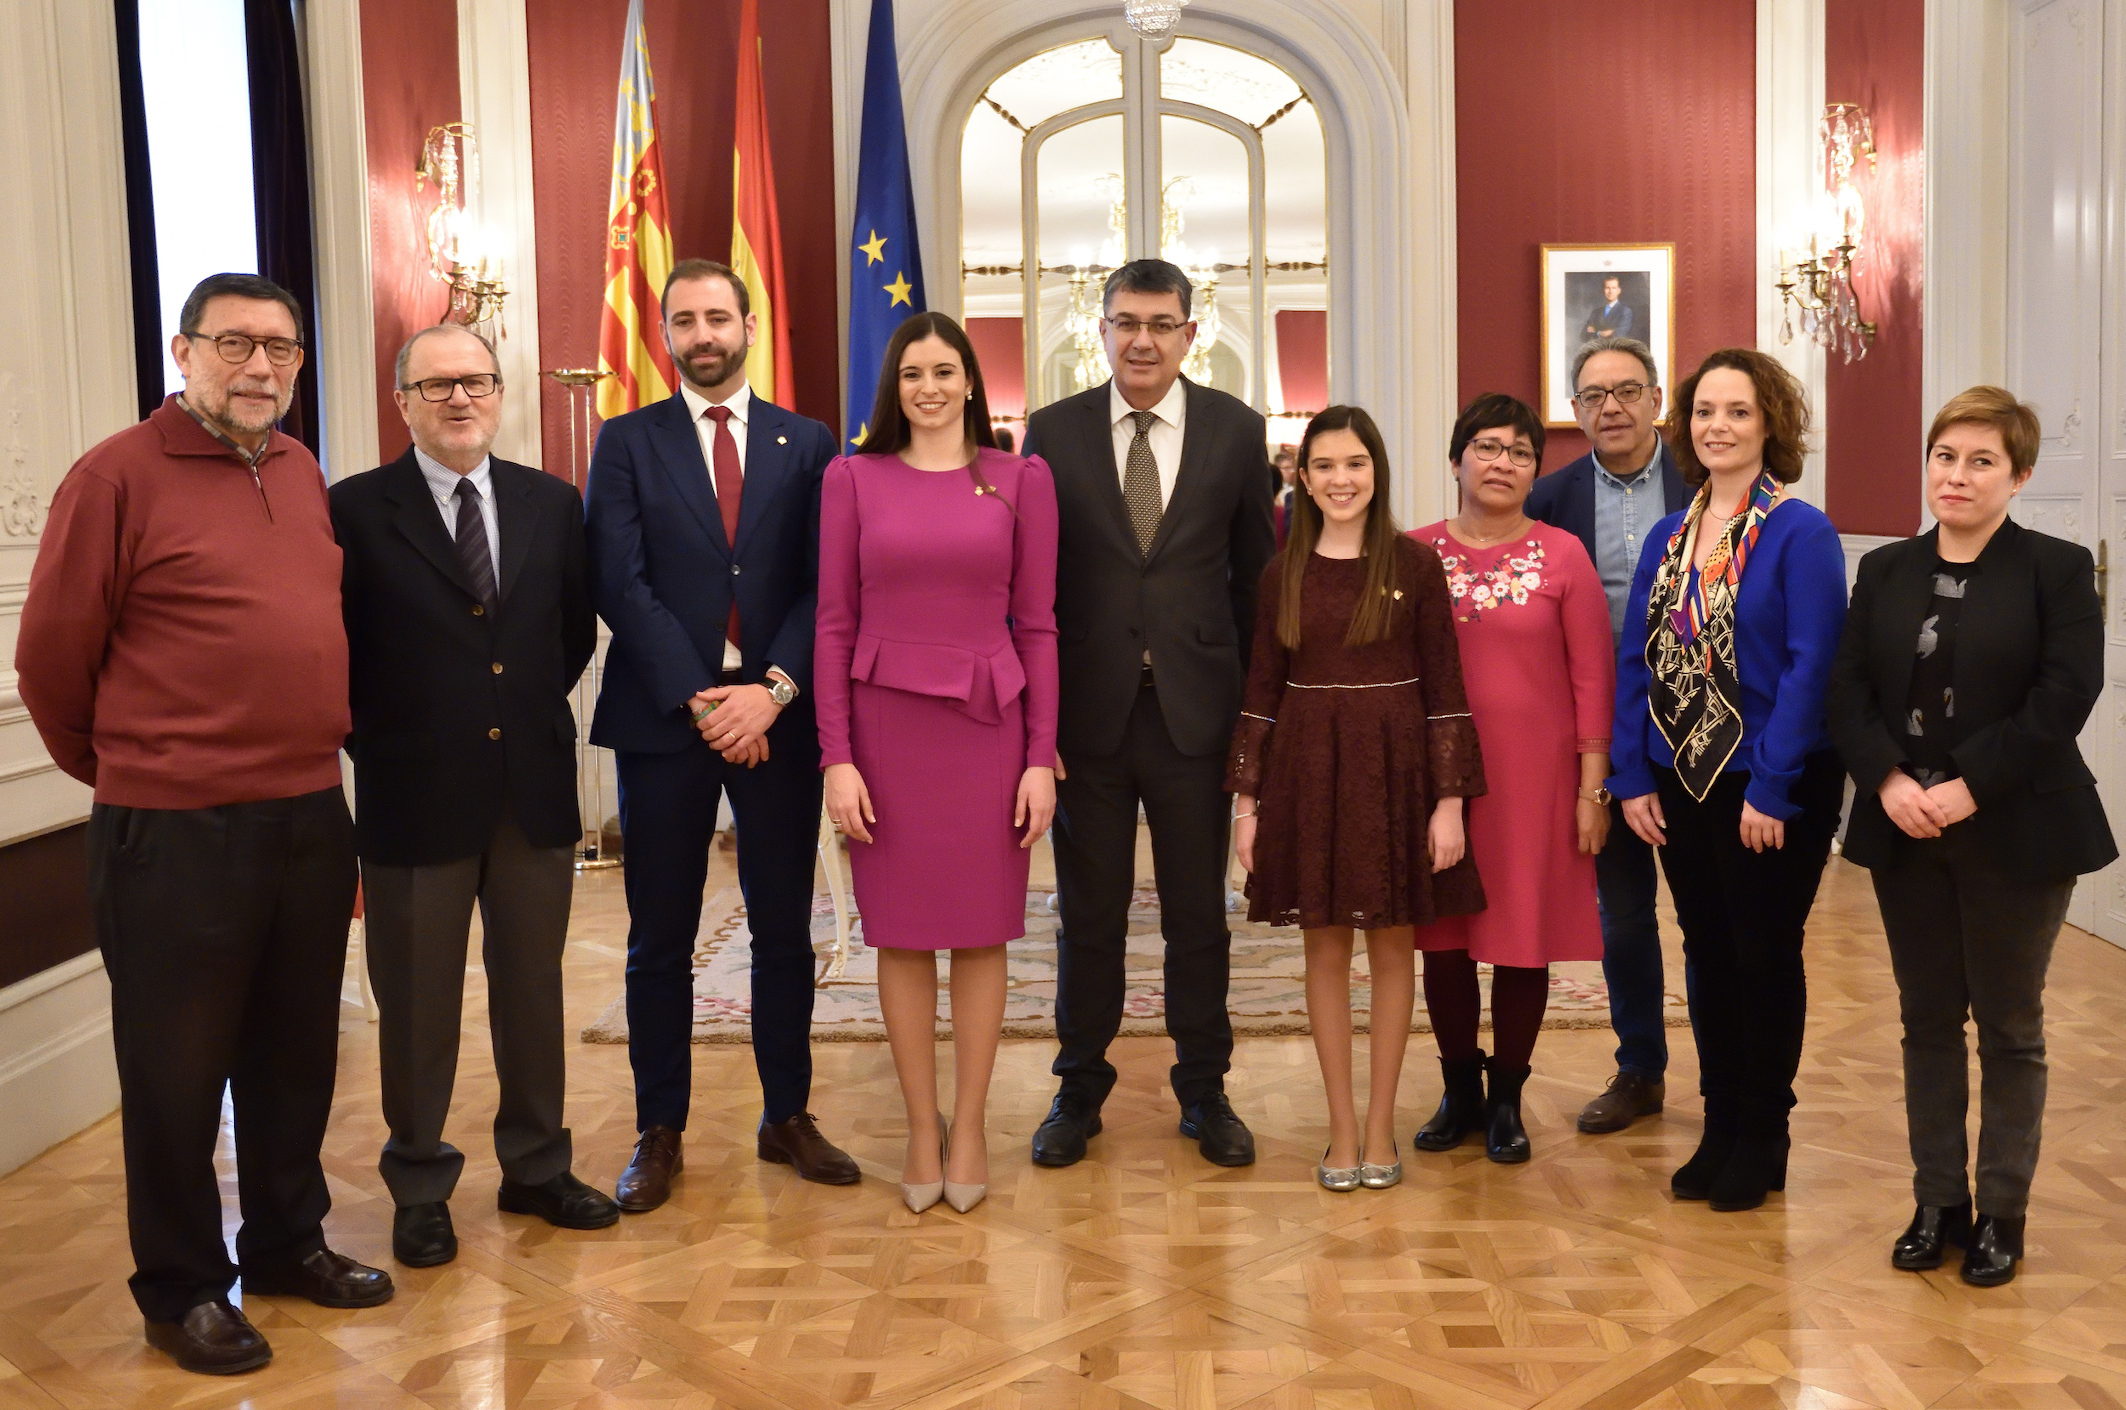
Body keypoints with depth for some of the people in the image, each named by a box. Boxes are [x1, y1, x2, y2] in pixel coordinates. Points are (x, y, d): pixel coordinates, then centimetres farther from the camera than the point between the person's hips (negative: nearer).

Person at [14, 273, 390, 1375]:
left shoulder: (303, 472, 10)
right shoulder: (117, 476, -9)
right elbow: (52, 656, -4)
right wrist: (125, 771, 7)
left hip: (312, 818, 6)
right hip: (175, 833, -6)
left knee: (297, 1053, 17)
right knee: (177, 1071, 8)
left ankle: (287, 1242, 34)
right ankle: (183, 1288, 24)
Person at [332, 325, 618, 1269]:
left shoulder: (552, 505, 5)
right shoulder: (355, 510, -6)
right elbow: (333, 650, -3)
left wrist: (536, 712, 8)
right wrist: (378, 742, -3)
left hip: (535, 790, 3)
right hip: (415, 799, -3)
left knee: (533, 990, 14)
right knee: (417, 1005, 9)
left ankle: (536, 1166, 30)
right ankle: (419, 1189, 26)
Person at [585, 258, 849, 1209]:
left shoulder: (806, 444, 8)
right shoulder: (627, 442, 5)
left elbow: (822, 583, 1)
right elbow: (619, 583, -5)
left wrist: (773, 688, -14)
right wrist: (699, 698, -14)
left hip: (777, 714, 1)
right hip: (664, 717, -1)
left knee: (785, 931, 9)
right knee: (660, 941, 6)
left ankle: (787, 1118, 23)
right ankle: (659, 1132, 18)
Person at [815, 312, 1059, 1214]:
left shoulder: (1022, 481, 3)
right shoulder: (854, 478, 3)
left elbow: (1037, 624, 3)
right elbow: (834, 624, 2)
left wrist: (1042, 757, -2)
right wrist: (836, 757, -5)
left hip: (989, 725, 0)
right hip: (886, 725, 0)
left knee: (982, 933, 7)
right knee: (902, 934, 7)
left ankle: (969, 1129, 20)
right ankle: (921, 1130, 21)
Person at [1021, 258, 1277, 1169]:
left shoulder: (1236, 430, 2)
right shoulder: (1054, 432, 1)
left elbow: (1257, 574, 5)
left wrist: (1257, 705, 2)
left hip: (1195, 711, 0)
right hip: (1089, 710, 0)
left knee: (1199, 914, 10)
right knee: (1088, 914, 10)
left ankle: (1204, 1091, 26)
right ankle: (1079, 1090, 26)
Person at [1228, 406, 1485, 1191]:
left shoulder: (1415, 565, -2)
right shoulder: (1283, 573, 4)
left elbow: (1444, 688, -3)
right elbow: (1262, 689, 6)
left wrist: (1450, 800, -8)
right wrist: (1247, 799, 2)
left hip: (1395, 766, -2)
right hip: (1307, 770, 2)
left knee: (1391, 945, 6)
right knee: (1324, 948, 7)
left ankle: (1381, 1125, 19)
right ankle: (1342, 1126, 18)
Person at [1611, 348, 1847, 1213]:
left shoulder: (1801, 534, -10)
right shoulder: (1668, 536, 7)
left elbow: (1810, 667, -15)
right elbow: (1634, 660, 6)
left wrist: (1772, 788, -19)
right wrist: (1633, 777, -1)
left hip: (1770, 789, -5)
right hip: (1682, 784, 5)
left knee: (1765, 955, 6)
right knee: (1707, 954, 13)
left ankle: (1763, 1140, 21)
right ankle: (1719, 1127, 26)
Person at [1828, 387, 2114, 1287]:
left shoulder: (2058, 569, -3)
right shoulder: (1886, 571, 8)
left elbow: (2064, 697, -13)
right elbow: (1849, 691, 2)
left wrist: (1968, 788, -19)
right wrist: (1889, 781, -13)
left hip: (2014, 834, -3)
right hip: (1904, 834, 4)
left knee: (2010, 1027, 7)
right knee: (1927, 1023, 11)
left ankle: (2001, 1215, 20)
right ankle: (1938, 1204, 22)